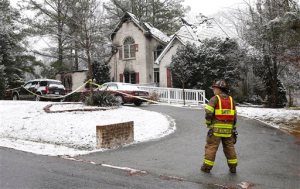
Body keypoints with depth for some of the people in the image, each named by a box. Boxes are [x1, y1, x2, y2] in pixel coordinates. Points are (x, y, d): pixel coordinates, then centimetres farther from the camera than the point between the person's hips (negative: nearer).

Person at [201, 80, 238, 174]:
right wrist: (233, 127, 19)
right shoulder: (231, 99, 10)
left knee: (211, 147, 3)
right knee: (229, 147, 16)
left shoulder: (214, 99, -8)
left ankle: (207, 167, 9)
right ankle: (233, 167, 22)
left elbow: (208, 113, -17)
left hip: (216, 128, -5)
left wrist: (208, 123, -1)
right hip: (228, 129, 5)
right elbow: (234, 115, 12)